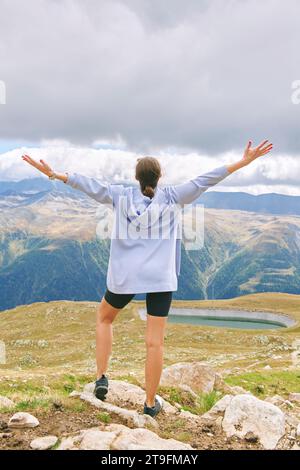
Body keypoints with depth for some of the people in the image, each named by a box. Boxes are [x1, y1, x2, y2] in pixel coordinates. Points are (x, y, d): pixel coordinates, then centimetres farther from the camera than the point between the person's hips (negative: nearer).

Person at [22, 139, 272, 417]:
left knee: (104, 318, 27)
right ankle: (151, 403, 15)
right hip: (160, 278, -1)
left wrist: (53, 174, 8)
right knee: (155, 341, 5)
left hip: (125, 276, 1)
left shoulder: (121, 195, 1)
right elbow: (205, 180, -3)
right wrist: (244, 162, -3)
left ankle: (102, 379, 22)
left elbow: (90, 185, 1)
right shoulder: (171, 196, -1)